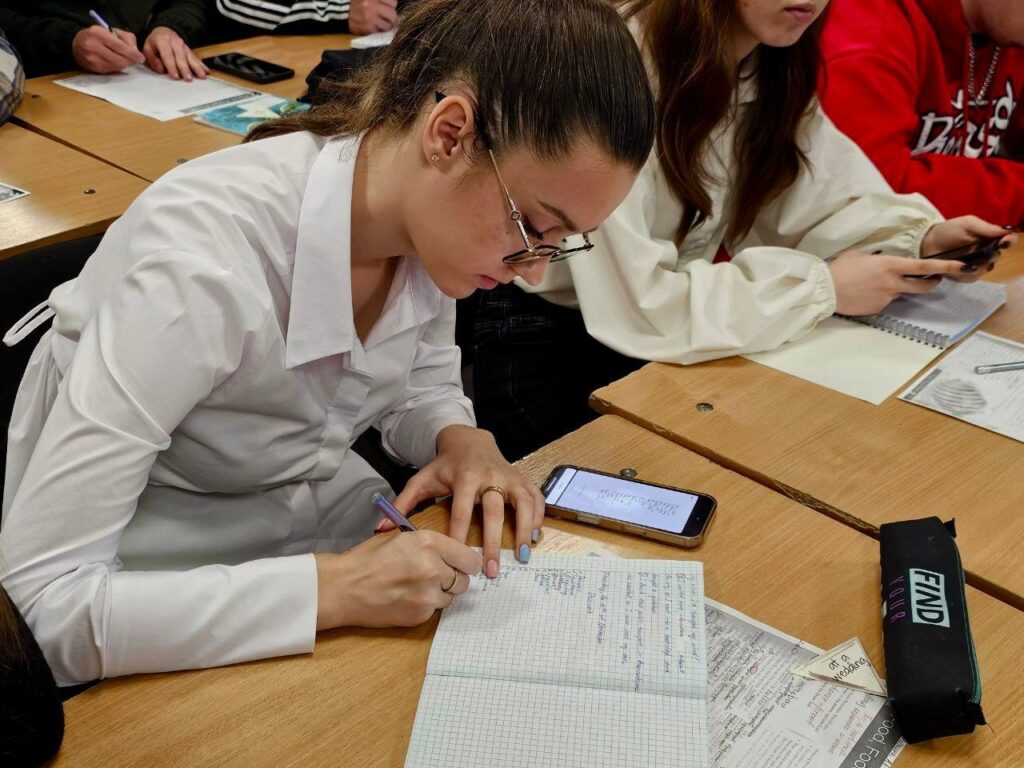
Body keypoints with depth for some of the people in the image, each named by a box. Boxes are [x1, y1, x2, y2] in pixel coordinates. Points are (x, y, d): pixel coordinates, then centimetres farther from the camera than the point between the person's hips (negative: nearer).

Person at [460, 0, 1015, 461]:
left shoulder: (776, 66, -3)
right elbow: (633, 302, -31)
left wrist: (920, 237, -17)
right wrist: (822, 288, -25)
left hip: (662, 332, 7)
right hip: (539, 343, -6)